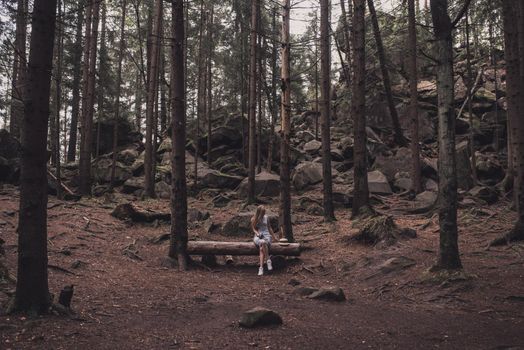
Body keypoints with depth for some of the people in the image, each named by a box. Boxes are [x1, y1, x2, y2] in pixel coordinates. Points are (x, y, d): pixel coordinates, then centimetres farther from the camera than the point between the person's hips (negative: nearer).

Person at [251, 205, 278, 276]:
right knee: (262, 242, -40)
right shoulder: (253, 219, 9)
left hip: (266, 235, 1)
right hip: (258, 237, -1)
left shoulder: (266, 217, 15)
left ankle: (261, 268, -39)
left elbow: (269, 228, 22)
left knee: (262, 248, -34)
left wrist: (274, 237, 23)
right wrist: (257, 233, -16)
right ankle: (268, 260, -33)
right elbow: (253, 229, 6)